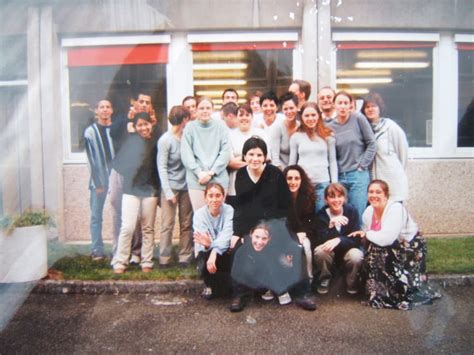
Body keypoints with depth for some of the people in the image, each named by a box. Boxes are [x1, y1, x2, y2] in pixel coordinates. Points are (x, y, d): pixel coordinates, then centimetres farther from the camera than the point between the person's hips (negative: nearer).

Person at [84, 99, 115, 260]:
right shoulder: (90, 132, 4)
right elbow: (91, 159, 0)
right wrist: (97, 183, -6)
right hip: (99, 179, -1)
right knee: (96, 216, 2)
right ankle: (97, 250, 10)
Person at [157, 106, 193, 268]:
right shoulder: (165, 140, -6)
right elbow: (162, 167, -6)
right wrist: (168, 191, -11)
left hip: (185, 186, 4)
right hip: (171, 187, -4)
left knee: (186, 224, 6)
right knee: (168, 224, 0)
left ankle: (185, 257, 15)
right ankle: (164, 259, 10)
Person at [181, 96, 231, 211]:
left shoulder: (220, 125, 4)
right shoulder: (190, 127, 4)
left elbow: (226, 152, -1)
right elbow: (186, 154, 0)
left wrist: (211, 172, -8)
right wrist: (199, 172, -11)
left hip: (218, 179, 0)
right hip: (196, 180, 0)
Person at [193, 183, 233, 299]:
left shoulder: (229, 211, -15)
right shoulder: (199, 214, -12)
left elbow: (227, 235, -28)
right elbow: (201, 241, -25)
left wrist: (214, 251, -46)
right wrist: (207, 244, -50)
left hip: (225, 252, 1)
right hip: (206, 252, 0)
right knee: (205, 264, -33)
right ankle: (210, 285, 5)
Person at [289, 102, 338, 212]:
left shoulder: (328, 136, 4)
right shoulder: (296, 137, 5)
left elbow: (332, 161, 6)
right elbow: (292, 163, 9)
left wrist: (334, 184, 0)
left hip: (323, 183, 0)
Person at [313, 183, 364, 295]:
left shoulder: (352, 212, -11)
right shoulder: (321, 214, -12)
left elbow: (357, 239, -17)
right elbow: (320, 240, -23)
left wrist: (339, 240, -35)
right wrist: (331, 225, -39)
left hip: (348, 249, 0)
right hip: (329, 252, 1)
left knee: (356, 256, -33)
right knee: (319, 251, -31)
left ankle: (352, 282, 2)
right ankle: (324, 279, 0)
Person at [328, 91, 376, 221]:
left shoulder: (358, 118, -2)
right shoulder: (329, 127, 4)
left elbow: (371, 143, -1)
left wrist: (362, 166, -4)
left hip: (359, 174, -2)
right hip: (339, 177, 2)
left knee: (357, 215, -1)